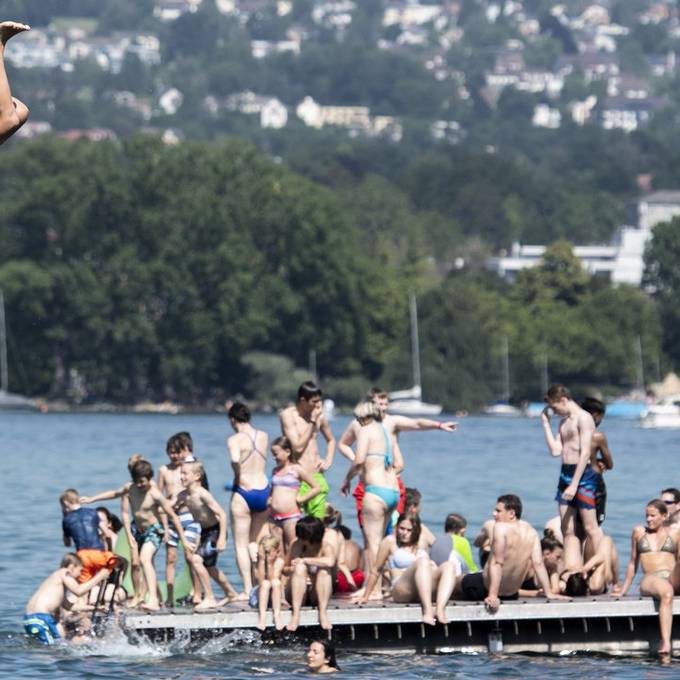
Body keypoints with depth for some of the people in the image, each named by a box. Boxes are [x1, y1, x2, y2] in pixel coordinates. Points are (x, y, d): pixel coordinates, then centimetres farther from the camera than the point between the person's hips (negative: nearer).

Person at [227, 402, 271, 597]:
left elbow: (235, 459, -32)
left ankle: (247, 590, -2)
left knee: (241, 545, 4)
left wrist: (238, 477, -12)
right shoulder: (263, 436, 3)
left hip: (244, 492, -5)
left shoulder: (235, 440, -12)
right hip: (263, 491, 5)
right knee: (254, 541, 21)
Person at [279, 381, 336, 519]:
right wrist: (312, 422, -12)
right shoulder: (288, 415, -7)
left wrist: (329, 460, 8)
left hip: (317, 476, 5)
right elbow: (297, 447, -15)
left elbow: (331, 440, 27)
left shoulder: (319, 416, 9)